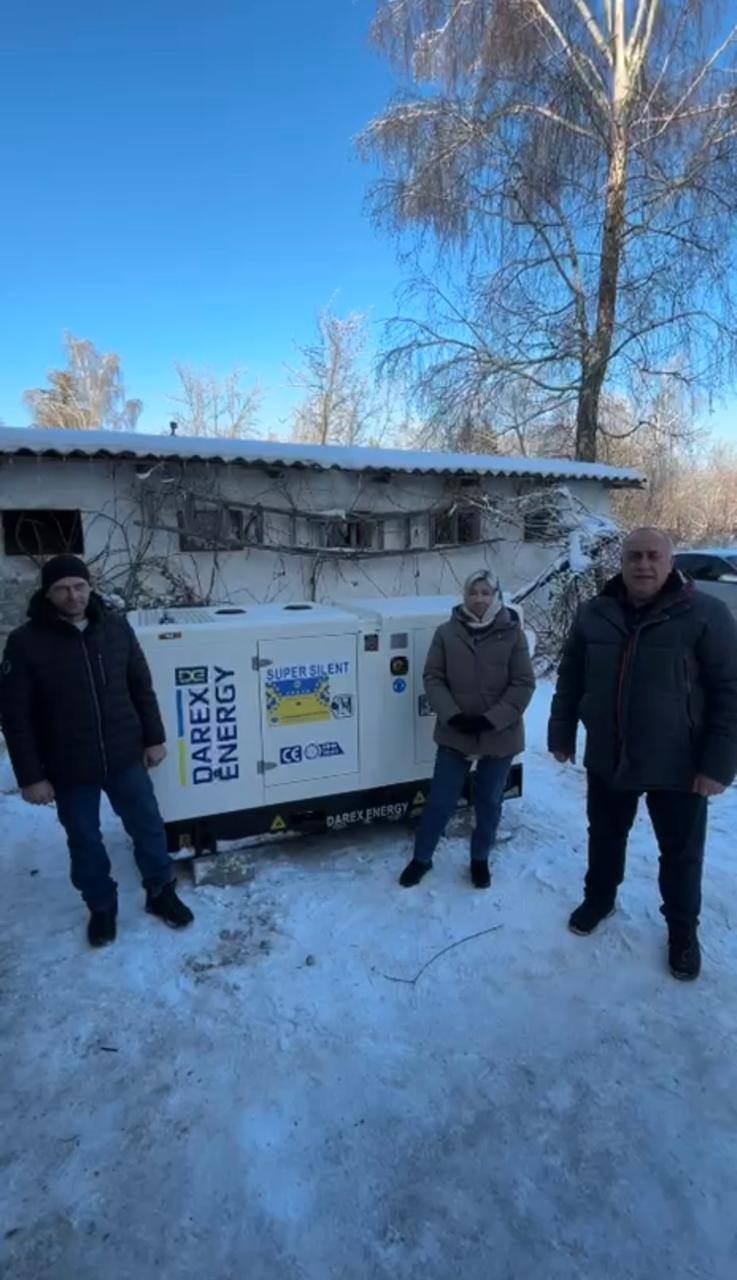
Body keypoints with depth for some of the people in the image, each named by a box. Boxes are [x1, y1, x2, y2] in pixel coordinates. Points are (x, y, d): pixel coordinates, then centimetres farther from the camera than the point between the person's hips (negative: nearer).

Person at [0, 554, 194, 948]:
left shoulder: (116, 627, -4)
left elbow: (141, 687, 5)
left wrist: (154, 738, 5)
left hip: (125, 757, 2)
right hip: (68, 769, -2)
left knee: (148, 826, 13)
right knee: (84, 842, 15)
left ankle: (160, 892, 36)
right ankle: (102, 907, 38)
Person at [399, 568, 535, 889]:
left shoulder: (512, 634, -5)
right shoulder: (447, 632, -3)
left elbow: (523, 684, -7)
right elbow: (433, 678, -2)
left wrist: (491, 720, -16)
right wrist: (452, 715, -15)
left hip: (500, 736, 0)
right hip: (455, 734, 0)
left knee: (489, 801, 16)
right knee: (440, 800, 9)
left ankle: (480, 860, 38)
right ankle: (421, 858, 30)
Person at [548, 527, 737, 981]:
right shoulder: (594, 614, -1)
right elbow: (570, 680, 7)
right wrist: (562, 734, 7)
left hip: (678, 766, -3)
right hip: (606, 759, 3)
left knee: (681, 853, 16)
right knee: (605, 837, 22)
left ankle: (683, 930, 40)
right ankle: (599, 898, 47)